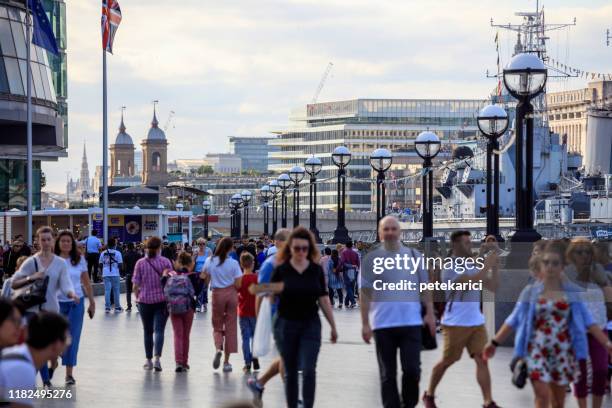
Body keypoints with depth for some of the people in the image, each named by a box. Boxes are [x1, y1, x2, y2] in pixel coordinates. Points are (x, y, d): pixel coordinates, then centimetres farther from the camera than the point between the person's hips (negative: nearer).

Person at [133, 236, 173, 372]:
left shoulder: (140, 263, -2)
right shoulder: (165, 262, -4)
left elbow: (135, 285, -3)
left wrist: (137, 297, 13)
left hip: (145, 300, 1)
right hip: (162, 300, -1)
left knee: (147, 331, 13)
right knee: (159, 330, -4)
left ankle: (148, 360, 19)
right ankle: (157, 358, -21)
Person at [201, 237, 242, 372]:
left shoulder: (210, 261, -5)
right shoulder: (233, 263, -9)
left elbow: (206, 281, 0)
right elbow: (238, 284, -9)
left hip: (217, 295, 1)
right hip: (231, 295, -1)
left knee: (217, 326, 15)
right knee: (230, 327, 7)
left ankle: (218, 348, -16)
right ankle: (226, 362, 8)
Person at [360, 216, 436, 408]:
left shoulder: (414, 256, 8)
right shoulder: (372, 259, 2)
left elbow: (425, 288, 12)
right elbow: (365, 293, 2)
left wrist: (430, 313, 4)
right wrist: (365, 323, -3)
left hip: (411, 322, 1)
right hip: (383, 324, -1)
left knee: (412, 369, -5)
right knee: (388, 374, 4)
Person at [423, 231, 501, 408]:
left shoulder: (473, 265, 9)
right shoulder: (450, 268, -14)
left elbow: (493, 286, 9)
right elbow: (473, 281, -29)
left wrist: (495, 264, -1)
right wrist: (488, 263, -22)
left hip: (476, 322, 6)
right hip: (455, 324, -6)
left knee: (482, 359, -5)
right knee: (446, 362, 6)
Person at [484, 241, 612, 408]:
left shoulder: (573, 292, 3)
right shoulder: (530, 292, 1)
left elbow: (587, 321, 3)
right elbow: (513, 320, 4)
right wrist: (494, 342, -2)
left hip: (562, 352, 1)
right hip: (537, 351, -1)